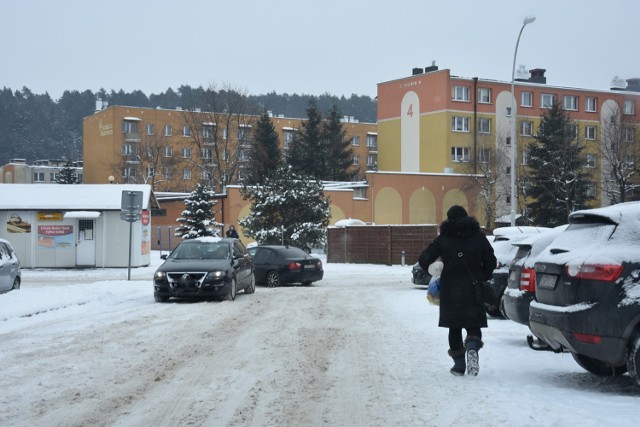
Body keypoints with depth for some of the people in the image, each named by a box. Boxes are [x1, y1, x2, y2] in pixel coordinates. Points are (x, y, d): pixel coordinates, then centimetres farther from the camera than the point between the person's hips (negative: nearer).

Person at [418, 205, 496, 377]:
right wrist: (482, 278, 15)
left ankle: (459, 363, 9)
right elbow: (491, 262, 2)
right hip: (473, 290, 1)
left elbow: (424, 259, -8)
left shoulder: (443, 239, -1)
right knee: (473, 326, 7)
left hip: (450, 291, 0)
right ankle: (472, 347, -24)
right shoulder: (479, 237, 3)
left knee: (454, 327, 12)